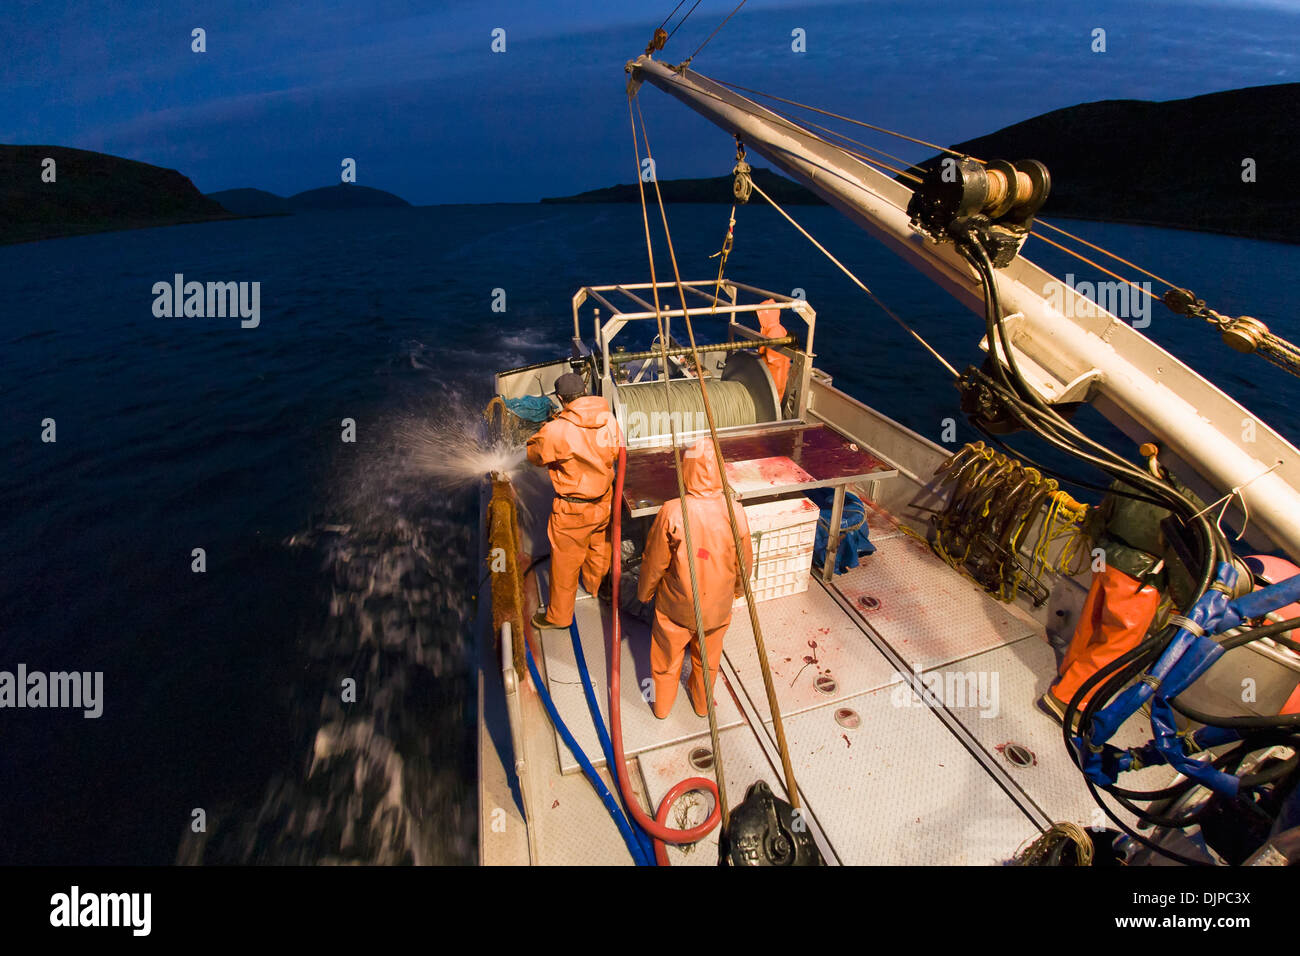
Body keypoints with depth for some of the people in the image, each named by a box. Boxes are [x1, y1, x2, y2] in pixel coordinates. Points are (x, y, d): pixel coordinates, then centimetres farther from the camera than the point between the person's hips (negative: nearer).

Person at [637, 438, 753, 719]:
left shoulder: (671, 513, -28)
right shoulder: (735, 512, -21)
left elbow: (654, 562, -15)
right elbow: (744, 561, -5)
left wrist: (644, 592, 5)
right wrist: (738, 588, 16)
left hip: (675, 606, -2)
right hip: (717, 606, 2)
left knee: (667, 657, 24)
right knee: (708, 659, 28)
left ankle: (662, 705, 47)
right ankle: (703, 703, 52)